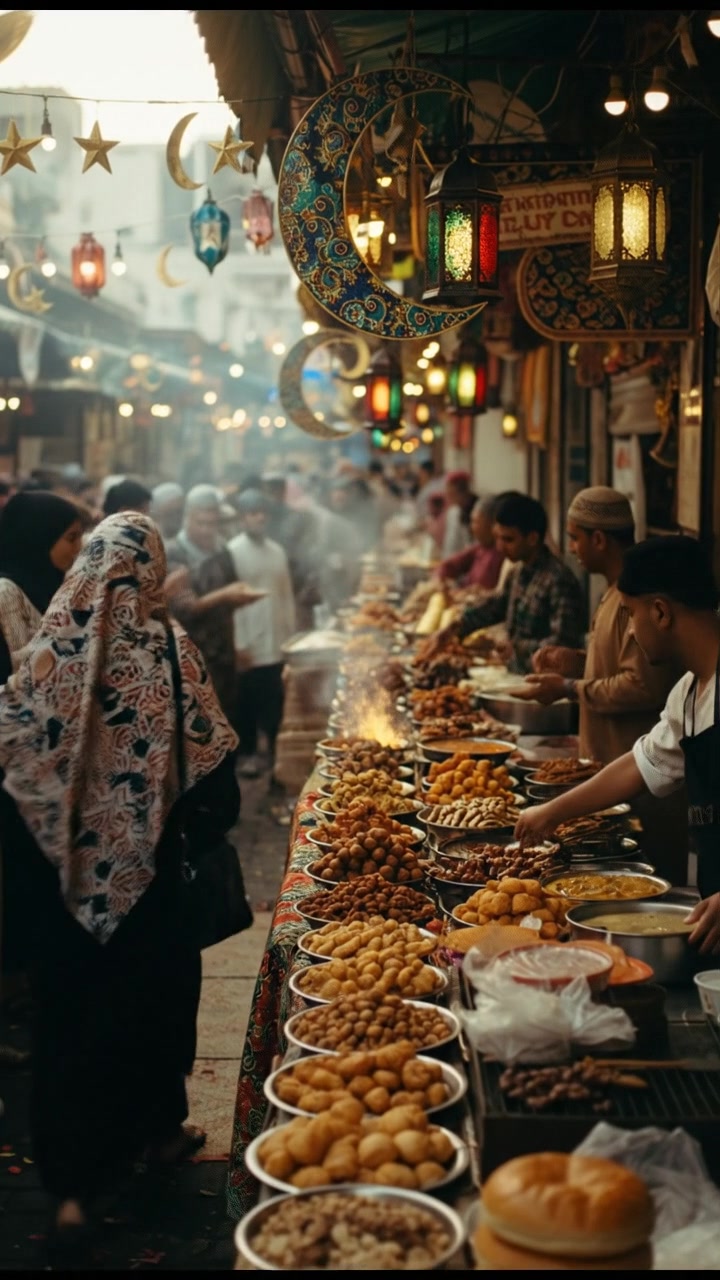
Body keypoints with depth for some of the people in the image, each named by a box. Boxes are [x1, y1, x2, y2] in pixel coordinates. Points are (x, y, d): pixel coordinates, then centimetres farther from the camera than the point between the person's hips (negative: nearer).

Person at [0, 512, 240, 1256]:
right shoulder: (167, 648, -12)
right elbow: (206, 757, -11)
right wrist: (207, 825, 6)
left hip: (65, 863, 1)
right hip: (146, 864, -1)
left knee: (69, 1000, 11)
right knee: (153, 986, 19)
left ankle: (72, 1183, 12)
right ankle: (158, 1129, 36)